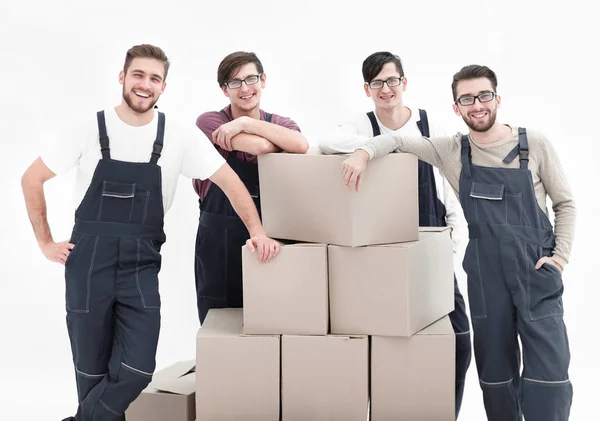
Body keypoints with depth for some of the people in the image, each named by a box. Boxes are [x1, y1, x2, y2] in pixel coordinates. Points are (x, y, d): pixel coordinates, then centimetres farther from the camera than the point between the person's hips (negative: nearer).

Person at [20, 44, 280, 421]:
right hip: (88, 262, 0)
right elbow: (32, 179, 7)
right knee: (92, 372, 8)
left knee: (136, 371, -8)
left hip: (141, 266, 0)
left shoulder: (181, 136, -2)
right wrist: (45, 242, 3)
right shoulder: (92, 129, -1)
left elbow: (230, 181, 0)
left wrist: (257, 231, -12)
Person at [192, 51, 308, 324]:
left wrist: (246, 123, -18)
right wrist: (284, 142, -2)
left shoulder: (281, 123, 6)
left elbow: (301, 146, -20)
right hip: (219, 239, -2)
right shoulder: (209, 122, -6)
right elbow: (260, 146, -22)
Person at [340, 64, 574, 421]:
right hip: (485, 272, 2)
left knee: (549, 370, -6)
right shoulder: (452, 152, 3)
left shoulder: (534, 143, -1)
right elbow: (397, 140, 5)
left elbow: (565, 203, 7)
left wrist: (561, 255, -4)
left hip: (537, 270, -1)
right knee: (495, 371, 10)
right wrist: (364, 152, -17)